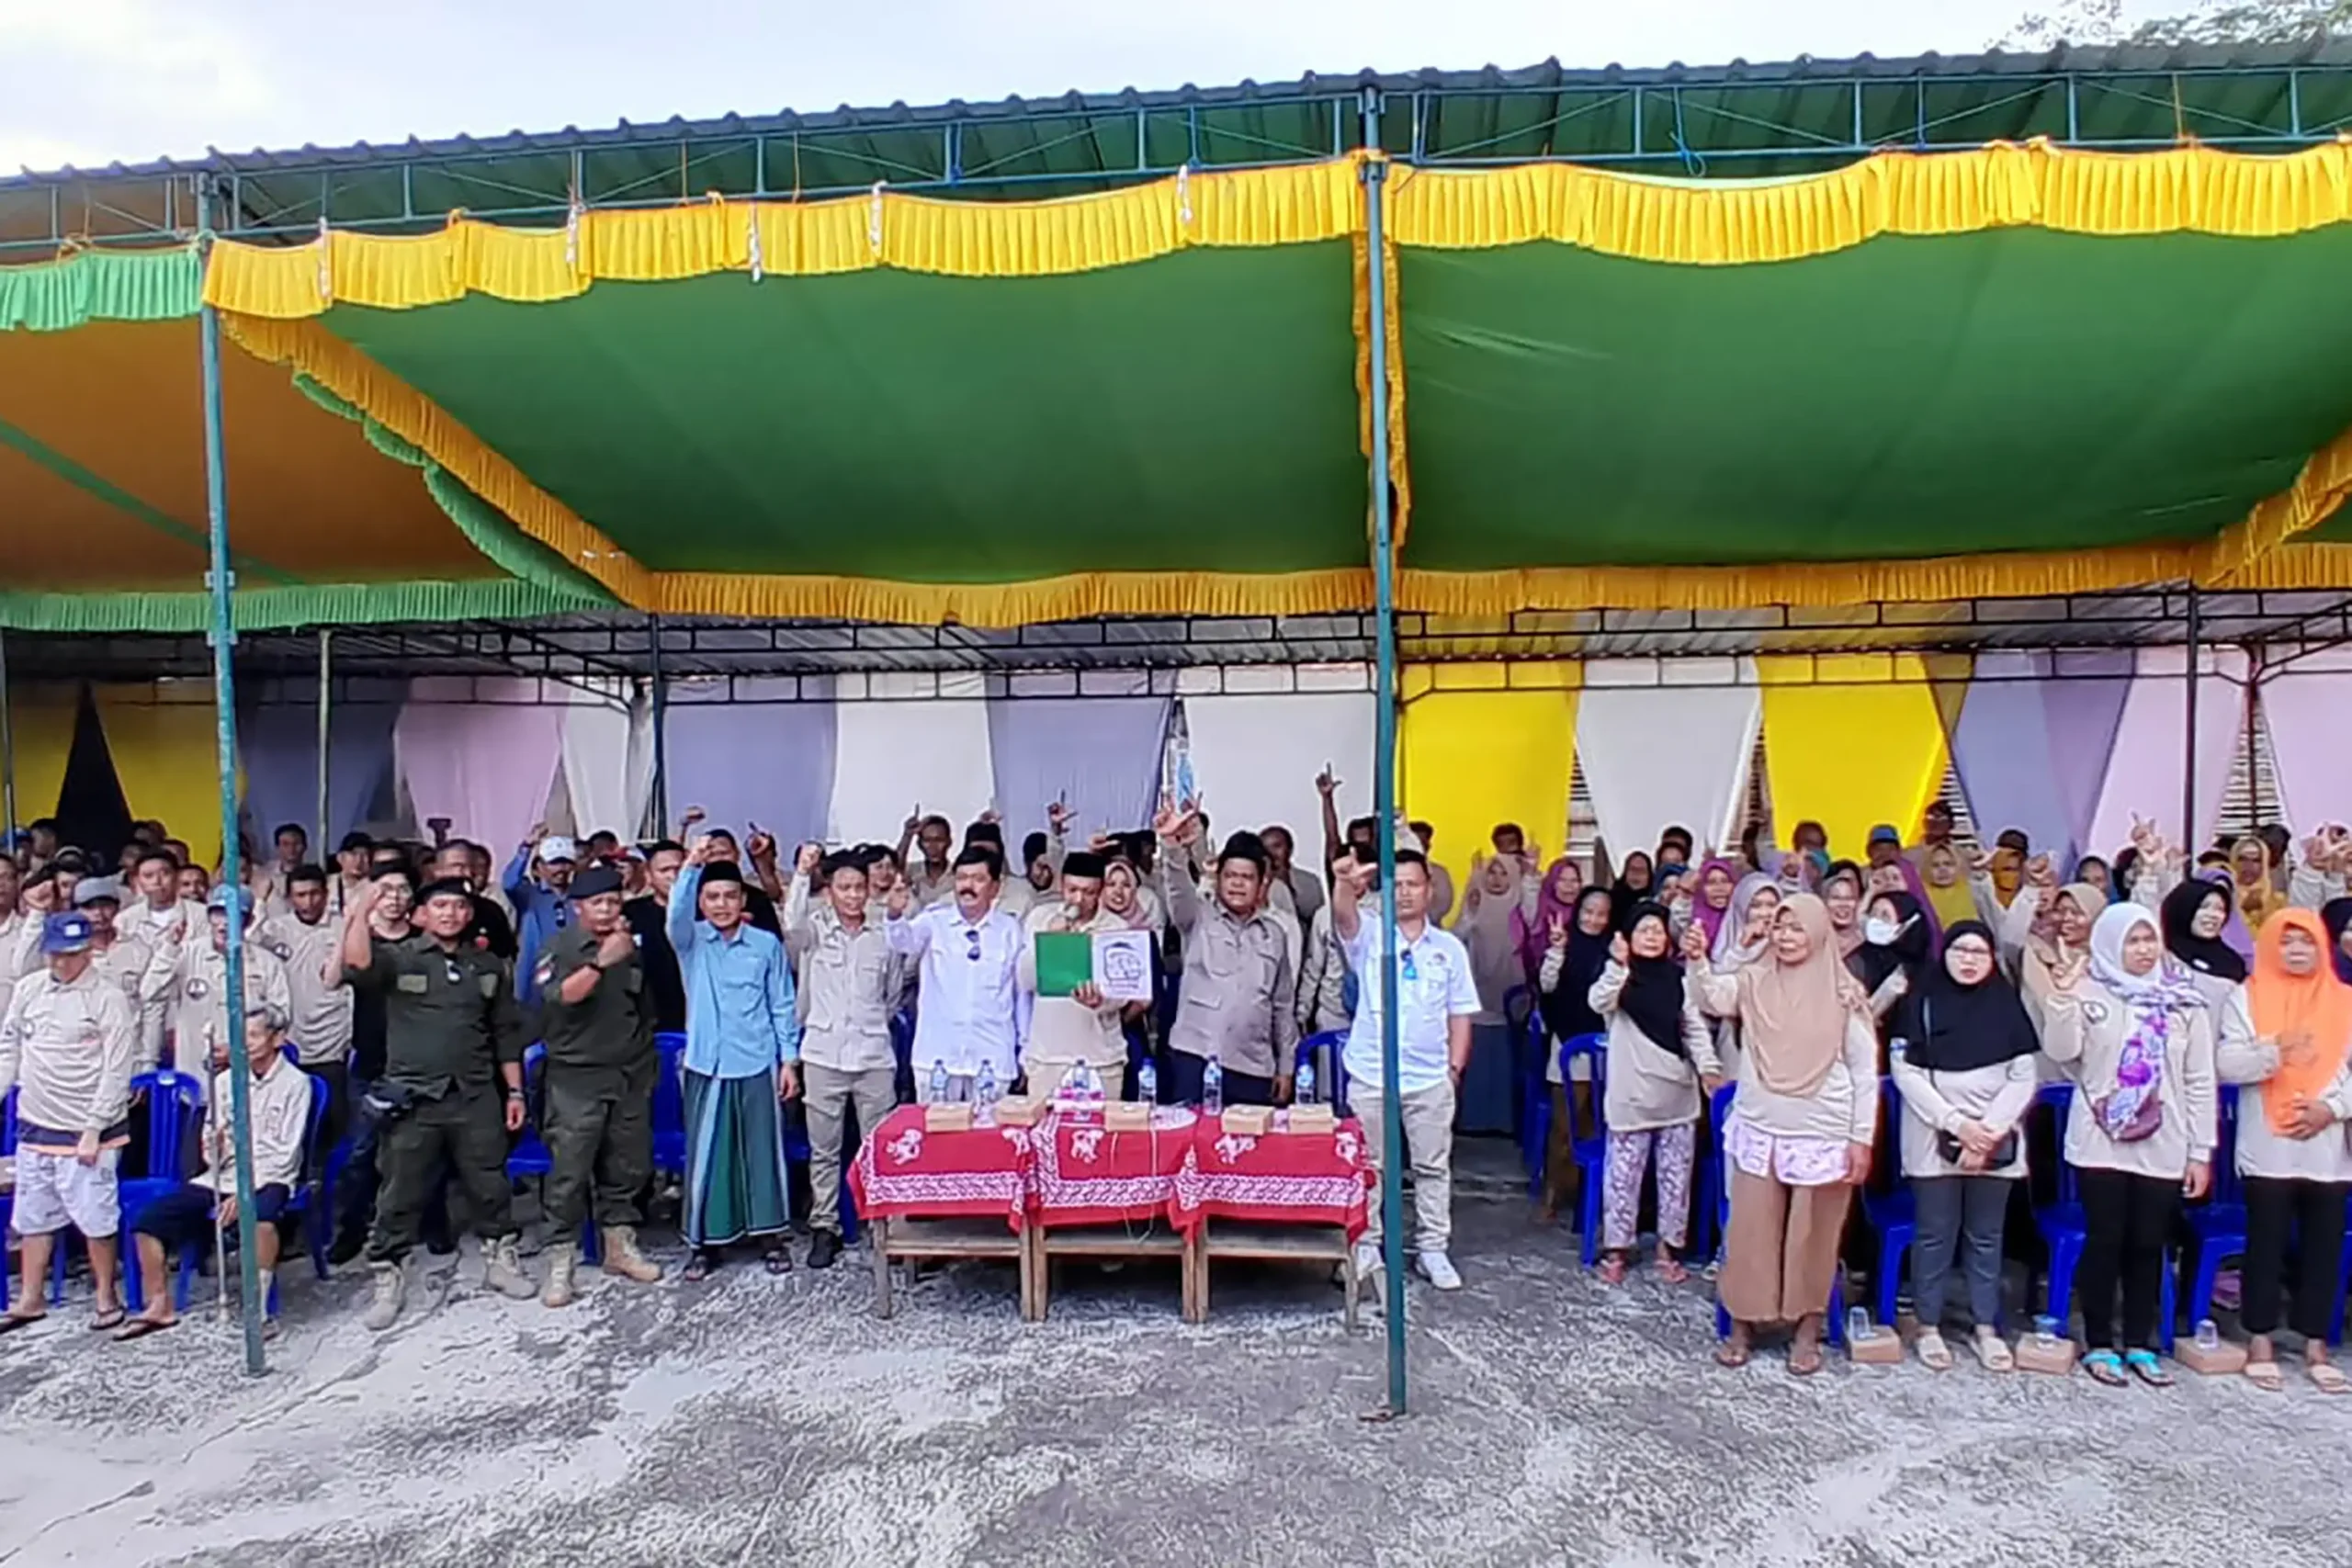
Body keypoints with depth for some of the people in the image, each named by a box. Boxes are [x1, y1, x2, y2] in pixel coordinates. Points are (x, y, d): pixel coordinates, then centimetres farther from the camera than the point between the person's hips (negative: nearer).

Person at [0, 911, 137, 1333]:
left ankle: (106, 1297, 16)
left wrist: (93, 1130, -14)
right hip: (35, 1126, 5)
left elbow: (116, 1072, -11)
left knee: (96, 1218, 1)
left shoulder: (109, 999, -10)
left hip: (86, 1132, -5)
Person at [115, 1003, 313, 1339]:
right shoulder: (226, 1080, 9)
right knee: (147, 1217, -8)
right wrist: (214, 1147, -14)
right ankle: (160, 1306, 7)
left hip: (267, 1180, -6)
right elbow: (210, 1152, 11)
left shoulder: (295, 1083, -4)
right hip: (221, 1177, 6)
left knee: (261, 1217, -37)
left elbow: (284, 1155, -8)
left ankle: (260, 1308, -23)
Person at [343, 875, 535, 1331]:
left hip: (476, 1097, 3)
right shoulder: (399, 957, 0)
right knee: (400, 1195, 4)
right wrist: (363, 909, -29)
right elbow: (356, 966, -24)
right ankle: (387, 1281, 18)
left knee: (490, 1187, 12)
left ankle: (500, 1262, 29)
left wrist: (514, 1091, 10)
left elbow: (506, 1033, 13)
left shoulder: (488, 965, 10)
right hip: (412, 1098, -3)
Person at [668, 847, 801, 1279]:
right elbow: (677, 915, -22)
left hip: (758, 1065, 0)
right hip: (707, 1066, 0)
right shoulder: (691, 942, 1)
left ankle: (772, 1236, 19)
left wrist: (789, 1059, 1)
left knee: (762, 1150, 7)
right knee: (706, 1154, 5)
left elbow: (783, 1006, 5)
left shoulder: (768, 945, 1)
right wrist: (691, 866, -37)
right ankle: (705, 1242, 19)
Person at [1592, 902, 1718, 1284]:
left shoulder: (1679, 978, 7)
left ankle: (1669, 1249, 23)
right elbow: (1599, 1003, -24)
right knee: (1623, 1174, 1)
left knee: (1676, 1175, 11)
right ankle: (1616, 1250, 13)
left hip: (1678, 1091, 3)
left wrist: (1708, 1068, -5)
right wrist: (1618, 965, -38)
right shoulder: (1620, 976, -3)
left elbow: (1696, 1027, 9)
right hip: (1632, 1092, -3)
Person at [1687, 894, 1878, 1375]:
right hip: (1759, 1131, 2)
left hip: (1823, 1137, -2)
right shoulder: (1754, 982, 1)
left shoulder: (1844, 994, -6)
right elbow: (1712, 998, -16)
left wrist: (1862, 1138, -5)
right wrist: (1696, 962, -34)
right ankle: (1741, 1324, 22)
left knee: (1813, 1237, 10)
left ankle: (1807, 1331, 26)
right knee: (1750, 1231, 8)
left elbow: (1865, 1070, -3)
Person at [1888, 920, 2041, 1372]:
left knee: (1985, 1236, 9)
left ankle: (1986, 1327, 20)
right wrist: (1957, 1123, -13)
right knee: (1935, 1234, 3)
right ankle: (1929, 1326, 13)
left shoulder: (2008, 1003, 5)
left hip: (1995, 1141, 2)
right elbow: (1906, 1072, -6)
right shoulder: (1922, 1001, -1)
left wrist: (1989, 1130, -10)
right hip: (1934, 1139, -2)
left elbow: (2023, 1077, 1)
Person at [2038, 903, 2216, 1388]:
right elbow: (2061, 1051, -10)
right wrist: (2062, 1000, -24)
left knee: (2148, 1245, 8)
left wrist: (2201, 1151, 3)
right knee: (2104, 1241, 3)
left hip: (2162, 1149, 2)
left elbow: (2200, 1081, 5)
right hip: (2101, 1144, -2)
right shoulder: (2090, 992, -2)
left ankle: (2140, 1345, 21)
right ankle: (2099, 1344, 14)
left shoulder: (2184, 1002, 4)